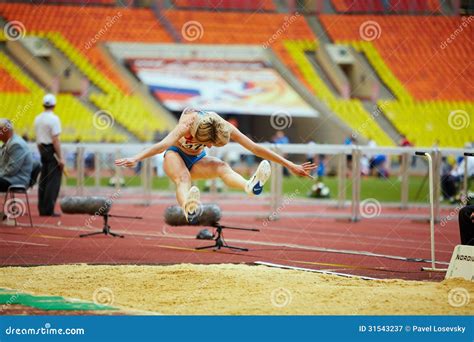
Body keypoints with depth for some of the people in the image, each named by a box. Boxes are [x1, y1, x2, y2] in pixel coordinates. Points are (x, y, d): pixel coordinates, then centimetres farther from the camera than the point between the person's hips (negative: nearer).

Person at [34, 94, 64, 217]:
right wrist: (60, 158, -16)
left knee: (43, 181, 12)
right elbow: (55, 140, -18)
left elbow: (37, 138, 14)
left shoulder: (38, 118, 10)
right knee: (53, 181, -5)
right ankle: (48, 210, -9)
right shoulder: (54, 119, -14)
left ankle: (42, 209, 13)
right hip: (52, 151, -8)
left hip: (42, 150, 8)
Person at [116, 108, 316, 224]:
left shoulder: (225, 128, -24)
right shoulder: (188, 124, -35)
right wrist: (136, 159, -64)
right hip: (175, 156, -3)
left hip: (196, 161, 3)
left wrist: (290, 165, -21)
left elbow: (255, 149, -22)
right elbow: (165, 144, -50)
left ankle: (250, 186, -62)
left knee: (222, 167, -30)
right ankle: (189, 209, -71)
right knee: (183, 179, -37)